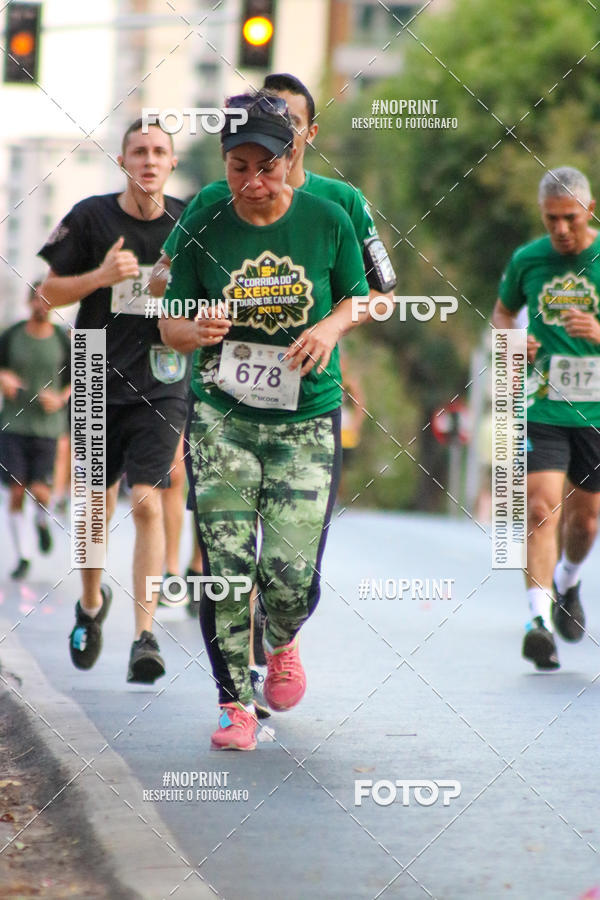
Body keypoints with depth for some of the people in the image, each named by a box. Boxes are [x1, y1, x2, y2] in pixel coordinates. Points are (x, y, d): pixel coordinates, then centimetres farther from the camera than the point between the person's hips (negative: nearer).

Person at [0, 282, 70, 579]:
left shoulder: (62, 341, 0)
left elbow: (77, 381, 9)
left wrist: (61, 399, -9)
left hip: (47, 428, -1)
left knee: (40, 492, -11)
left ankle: (42, 520, 25)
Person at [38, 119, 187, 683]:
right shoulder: (90, 217, -2)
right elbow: (50, 291, 3)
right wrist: (100, 276, -15)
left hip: (161, 384, -1)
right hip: (98, 382, 1)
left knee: (147, 503, -13)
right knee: (97, 508, 10)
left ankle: (144, 635, -15)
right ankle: (91, 604, 36)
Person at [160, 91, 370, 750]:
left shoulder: (327, 220, -2)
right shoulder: (202, 230, -2)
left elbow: (357, 297, 14)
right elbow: (170, 325, 5)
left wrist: (331, 326, -8)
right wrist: (196, 329, -18)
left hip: (308, 419, 0)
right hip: (222, 416, 0)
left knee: (291, 572, -7)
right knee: (225, 565, -8)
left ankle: (281, 643, 29)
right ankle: (234, 702, 8)